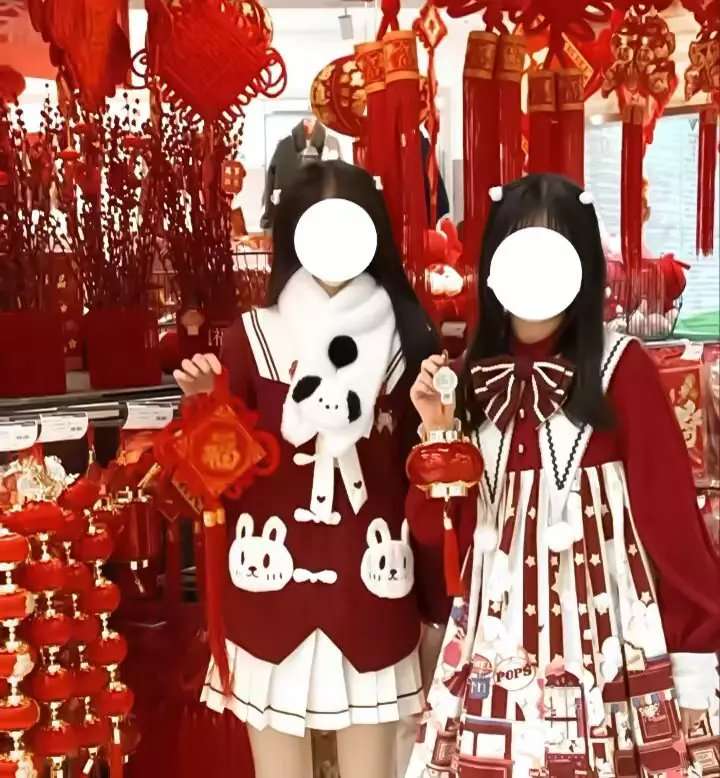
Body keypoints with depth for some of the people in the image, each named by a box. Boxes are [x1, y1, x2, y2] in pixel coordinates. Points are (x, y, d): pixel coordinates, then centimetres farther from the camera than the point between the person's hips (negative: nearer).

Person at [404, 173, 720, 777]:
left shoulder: (623, 368, -9)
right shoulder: (470, 375, 3)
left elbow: (670, 514, -7)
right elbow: (434, 529, 2)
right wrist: (438, 430, -12)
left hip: (600, 631, -3)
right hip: (496, 630, 4)